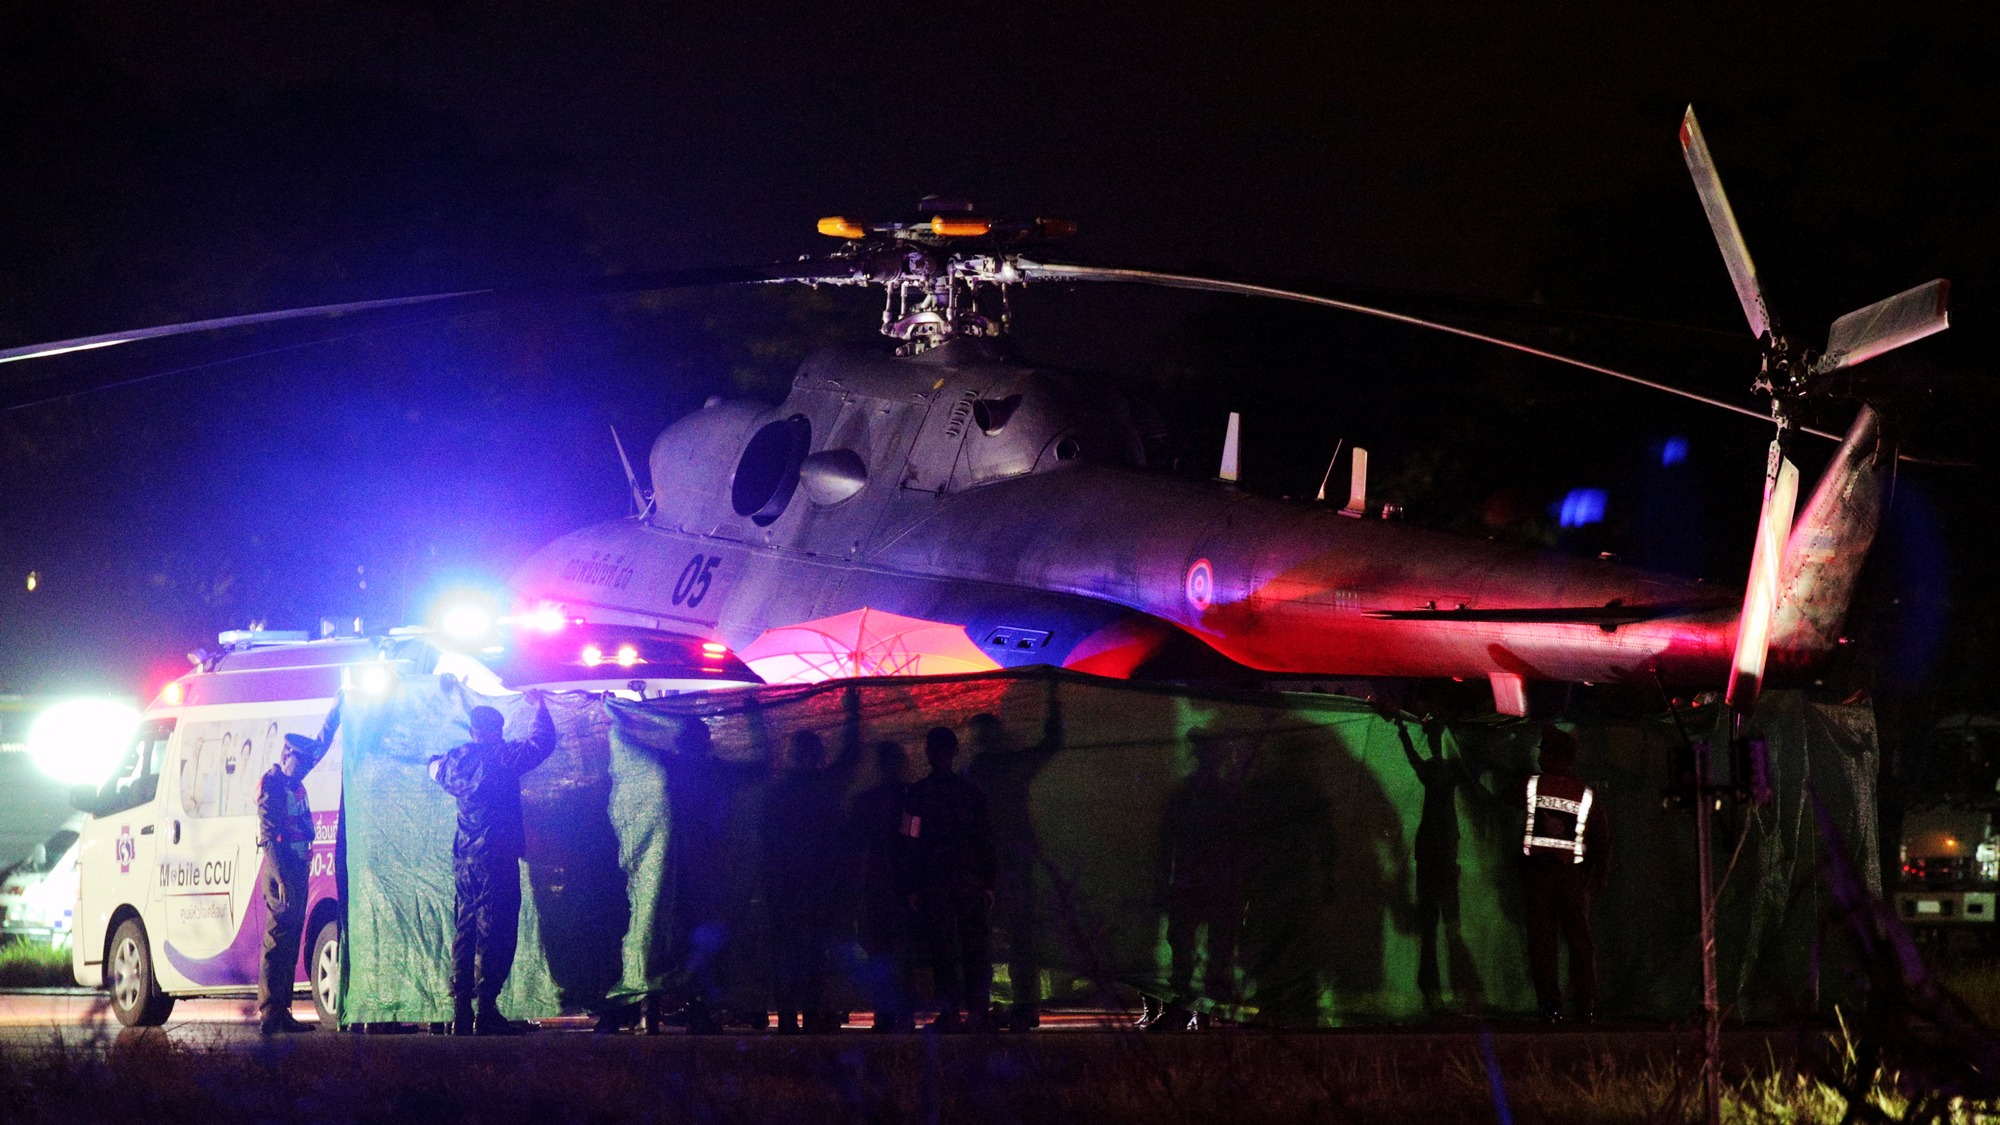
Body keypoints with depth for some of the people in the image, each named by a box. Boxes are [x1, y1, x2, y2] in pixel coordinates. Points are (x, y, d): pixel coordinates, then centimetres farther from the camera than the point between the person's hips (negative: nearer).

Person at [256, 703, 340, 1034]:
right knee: (279, 939, -12)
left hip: (297, 869, 9)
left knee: (290, 941, 9)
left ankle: (281, 1012, 11)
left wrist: (338, 707, 26)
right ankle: (270, 1014, -14)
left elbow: (322, 743, 27)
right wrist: (282, 879, -23)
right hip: (281, 870, -9)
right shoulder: (271, 784, -11)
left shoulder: (294, 781, 15)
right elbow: (268, 835, -17)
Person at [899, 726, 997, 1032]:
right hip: (971, 881, 2)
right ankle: (978, 1010, -1)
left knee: (942, 950, -1)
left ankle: (950, 1012, -7)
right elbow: (986, 842, 6)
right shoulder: (972, 792, 6)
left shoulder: (918, 793, -3)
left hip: (935, 883, -2)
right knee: (974, 948, 5)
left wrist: (911, 887, 0)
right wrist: (989, 884, 10)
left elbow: (911, 843, -4)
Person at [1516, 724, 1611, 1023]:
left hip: (1537, 868, -1)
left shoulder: (1531, 785, -3)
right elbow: (1602, 838, 5)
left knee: (1542, 939, 2)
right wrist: (1600, 875, 14)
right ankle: (1586, 1006, 5)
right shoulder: (1587, 795, 2)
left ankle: (1550, 1005, -4)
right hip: (1573, 872, 1)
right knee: (1579, 938, 7)